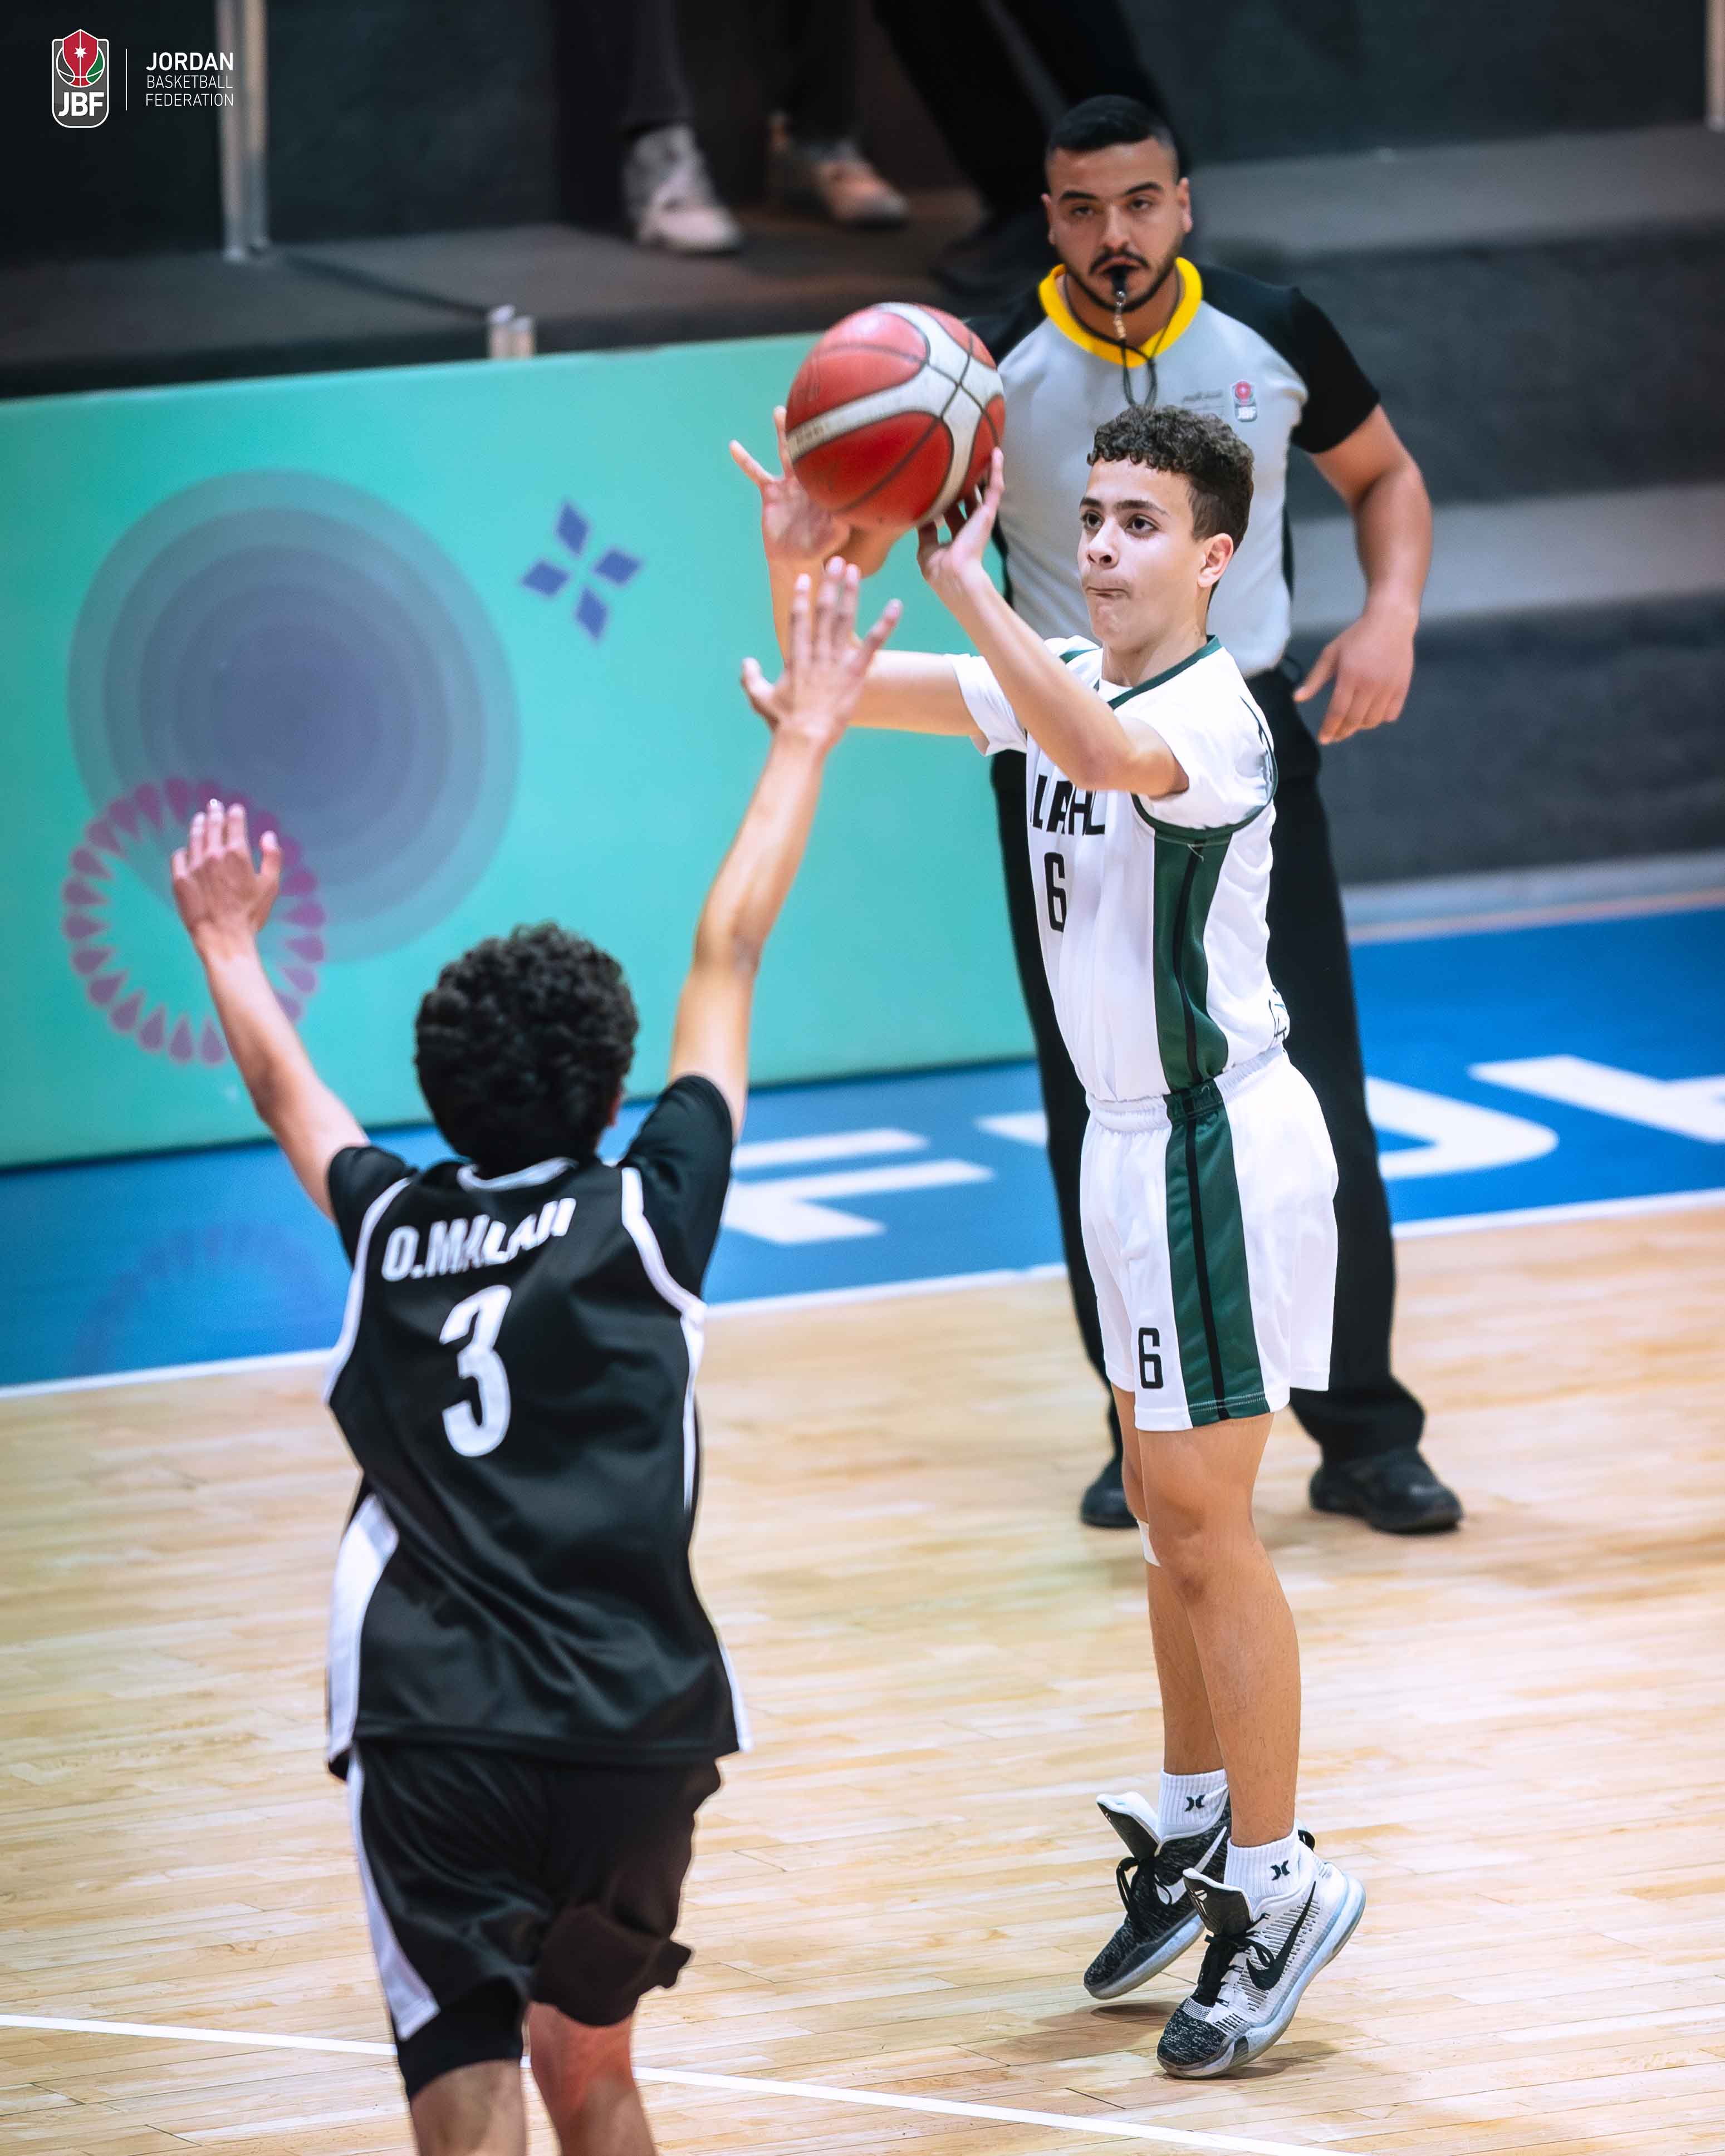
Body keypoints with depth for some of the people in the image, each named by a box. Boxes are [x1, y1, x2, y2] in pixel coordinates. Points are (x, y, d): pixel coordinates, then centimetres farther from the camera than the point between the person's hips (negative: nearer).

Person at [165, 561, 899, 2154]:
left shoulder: (390, 1230, 10)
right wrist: (803, 740, 20)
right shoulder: (644, 1215, 3)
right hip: (640, 1721, 0)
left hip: (432, 1734, 0)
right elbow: (726, 960, 12)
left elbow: (284, 1085, 31)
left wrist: (230, 946, 50)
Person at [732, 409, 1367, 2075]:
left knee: (1201, 1523, -7)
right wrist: (798, 568, -17)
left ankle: (1280, 1889, 0)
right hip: (1135, 1132, 9)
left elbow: (1105, 754, -45)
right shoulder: (1064, 684, 4)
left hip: (1216, 1140, -9)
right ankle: (1201, 1843, 28)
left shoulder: (1213, 715, -21)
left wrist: (964, 585, -50)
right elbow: (840, 695, 3)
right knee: (1174, 1510, 17)